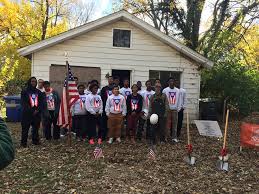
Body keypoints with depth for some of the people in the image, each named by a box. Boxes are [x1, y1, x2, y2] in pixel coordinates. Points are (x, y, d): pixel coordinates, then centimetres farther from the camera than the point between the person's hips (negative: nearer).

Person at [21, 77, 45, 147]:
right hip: (27, 113, -3)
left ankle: (35, 140, 19)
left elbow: (42, 102, 8)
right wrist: (31, 111, -13)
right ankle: (23, 142, 7)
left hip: (37, 113, 4)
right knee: (25, 128, 0)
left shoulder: (38, 92, 13)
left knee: (36, 128, 9)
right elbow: (24, 103, -6)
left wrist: (38, 110, -8)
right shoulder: (24, 91, 2)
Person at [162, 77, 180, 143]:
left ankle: (174, 137, 11)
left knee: (175, 123, 4)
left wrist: (178, 108, 2)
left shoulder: (177, 90, 6)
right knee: (167, 123, 1)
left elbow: (178, 100, 7)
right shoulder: (165, 90, -2)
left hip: (175, 109, 2)